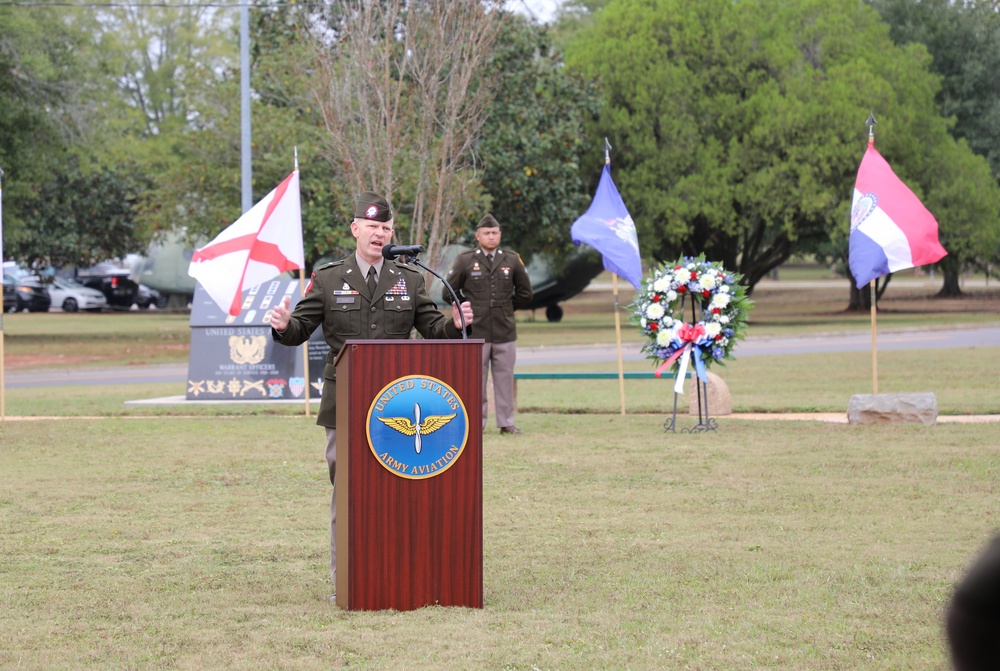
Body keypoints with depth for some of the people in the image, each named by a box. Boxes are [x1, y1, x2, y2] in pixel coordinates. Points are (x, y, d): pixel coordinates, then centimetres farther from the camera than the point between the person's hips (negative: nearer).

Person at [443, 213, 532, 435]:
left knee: (505, 377, 4)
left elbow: (524, 292, 18)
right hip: (475, 332, -2)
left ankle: (506, 422, 9)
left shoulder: (511, 259, 7)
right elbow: (449, 293, 7)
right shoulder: (465, 260, 1)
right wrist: (467, 309, 7)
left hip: (505, 332, 2)